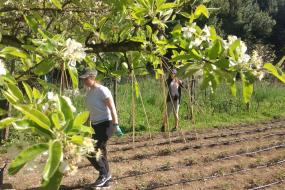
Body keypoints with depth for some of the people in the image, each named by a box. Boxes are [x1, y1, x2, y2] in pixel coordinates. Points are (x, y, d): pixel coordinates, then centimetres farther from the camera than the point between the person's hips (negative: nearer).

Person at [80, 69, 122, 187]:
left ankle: (104, 174, 6)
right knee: (100, 151, 12)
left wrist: (115, 125, -22)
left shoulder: (102, 90, -15)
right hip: (95, 125, 8)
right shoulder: (89, 91, 10)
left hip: (105, 124, -8)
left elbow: (112, 108, -17)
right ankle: (106, 177, 25)